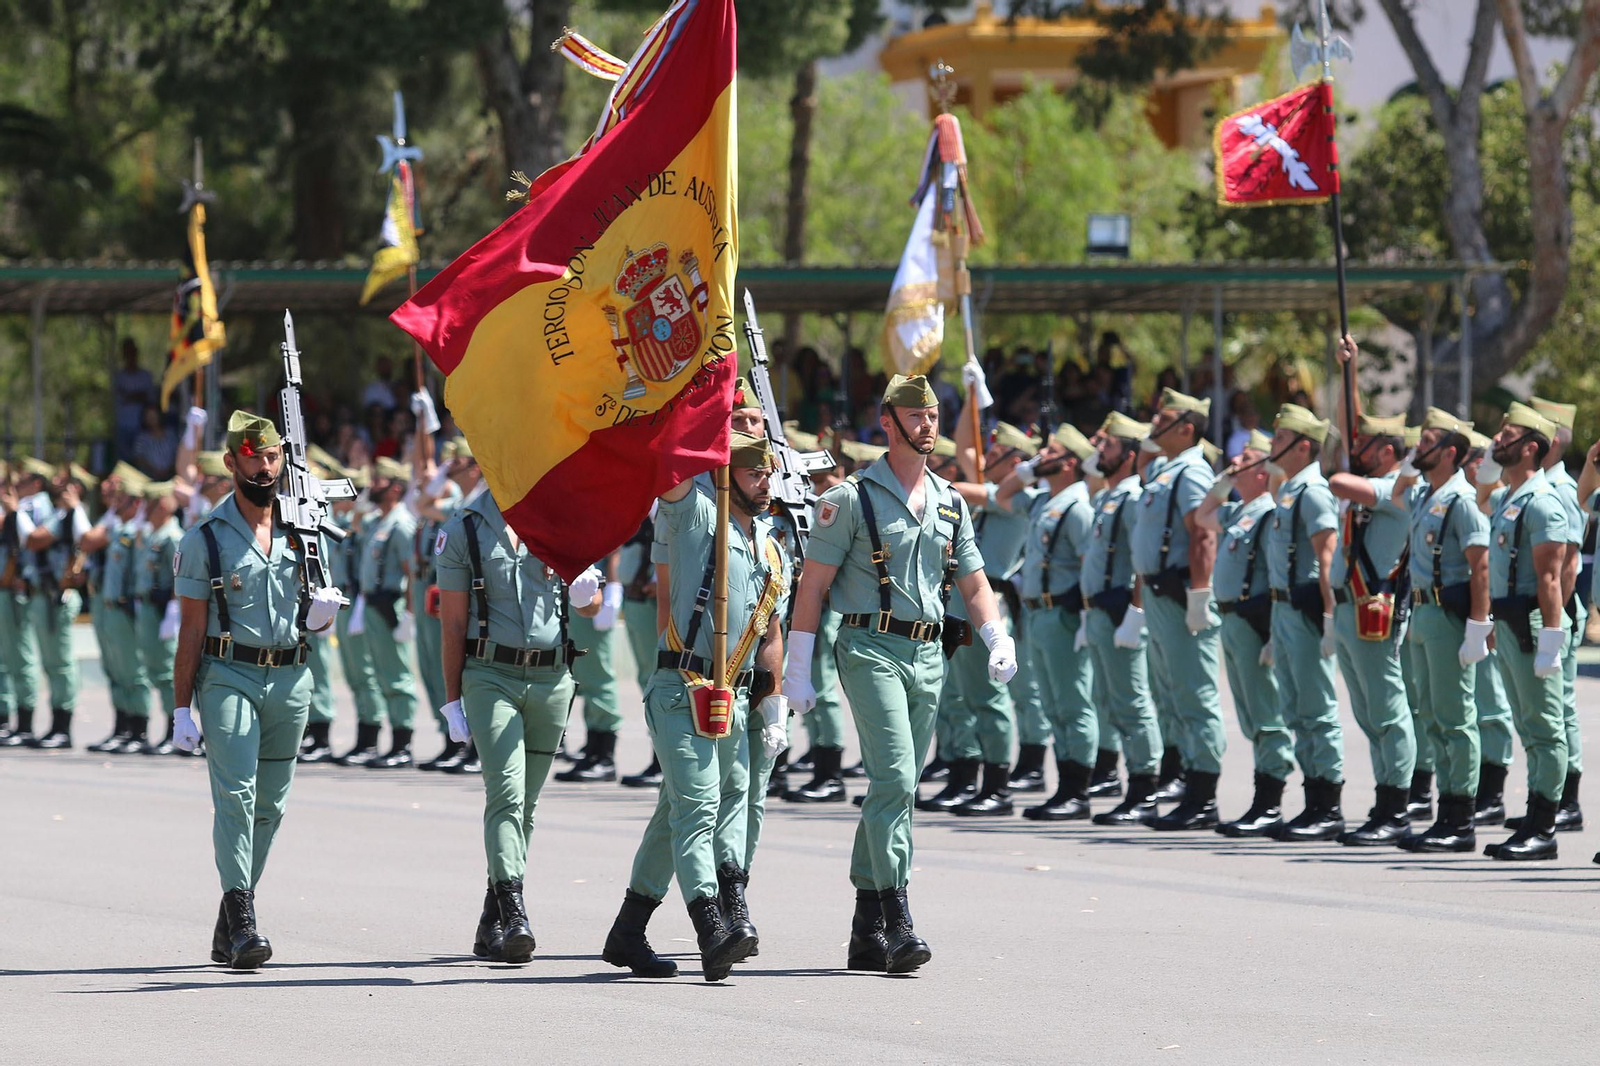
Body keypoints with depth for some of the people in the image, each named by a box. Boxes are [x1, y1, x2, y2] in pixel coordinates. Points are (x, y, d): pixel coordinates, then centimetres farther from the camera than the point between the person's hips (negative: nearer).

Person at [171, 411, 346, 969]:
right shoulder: (204, 540, 0)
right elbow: (191, 629, -1)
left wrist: (322, 610, -6)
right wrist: (183, 708, -5)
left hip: (290, 679, 4)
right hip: (227, 676, -4)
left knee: (269, 805, 7)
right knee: (235, 793, -17)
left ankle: (230, 925, 17)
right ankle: (241, 921, -22)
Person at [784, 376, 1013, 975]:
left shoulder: (950, 504, 14)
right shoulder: (853, 498, -3)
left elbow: (973, 584, 20)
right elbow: (813, 584, -4)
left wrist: (999, 640, 2)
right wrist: (798, 669, -8)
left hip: (929, 656, 6)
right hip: (871, 648, -6)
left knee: (896, 787, 9)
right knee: (894, 776, -19)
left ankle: (866, 932, 15)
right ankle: (896, 922, -23)